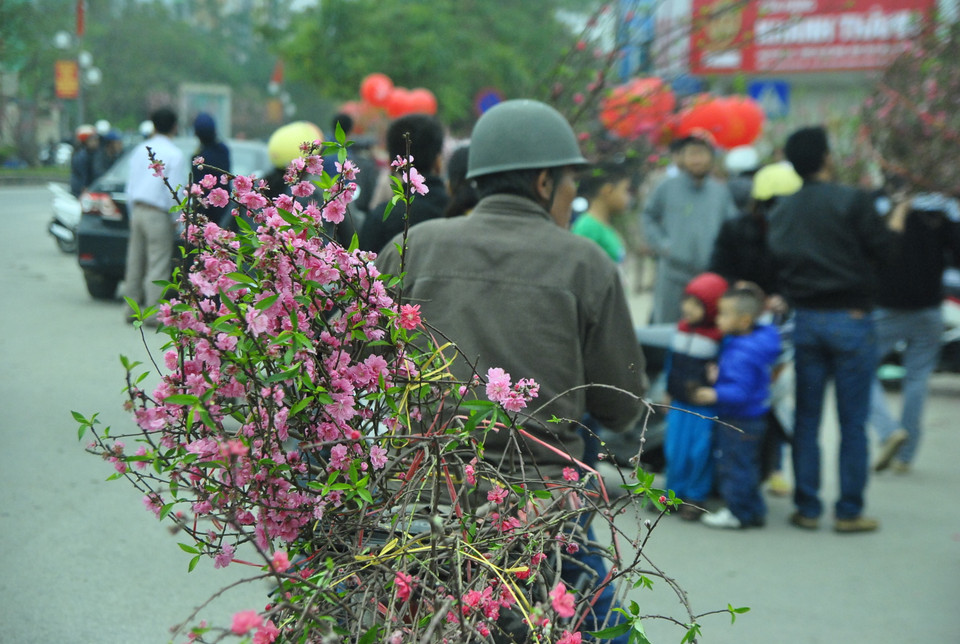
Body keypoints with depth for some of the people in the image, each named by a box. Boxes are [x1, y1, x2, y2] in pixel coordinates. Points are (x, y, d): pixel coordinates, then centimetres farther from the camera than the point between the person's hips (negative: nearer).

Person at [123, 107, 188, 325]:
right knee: (158, 264, -3)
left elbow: (130, 186, 13)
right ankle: (153, 313, -4)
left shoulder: (140, 150, 10)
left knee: (135, 262, 13)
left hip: (137, 211, 7)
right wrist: (176, 220, -3)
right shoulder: (175, 155, -10)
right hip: (158, 215, -7)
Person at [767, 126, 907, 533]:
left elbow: (776, 260, 6)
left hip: (805, 320, 5)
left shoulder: (782, 212, 6)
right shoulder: (851, 201, -11)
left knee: (806, 419, 10)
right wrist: (896, 226, 11)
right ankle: (849, 511, 4)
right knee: (853, 422, 1)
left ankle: (807, 508, 12)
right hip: (850, 319, -5)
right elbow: (882, 250, -8)